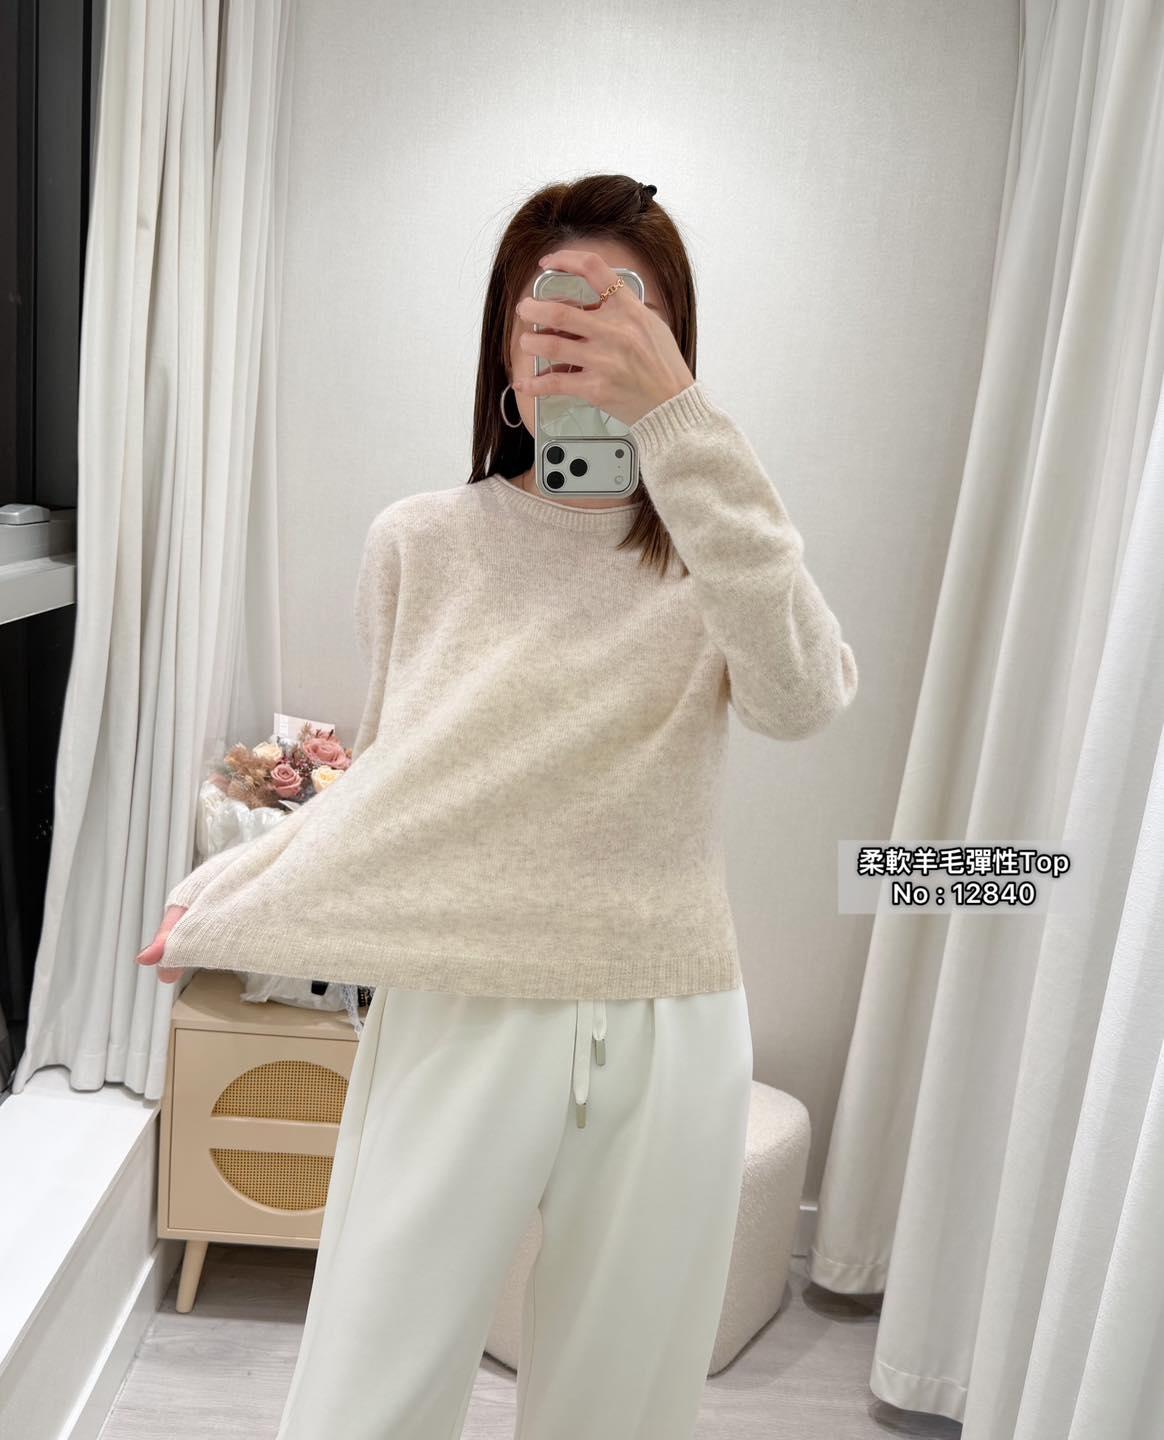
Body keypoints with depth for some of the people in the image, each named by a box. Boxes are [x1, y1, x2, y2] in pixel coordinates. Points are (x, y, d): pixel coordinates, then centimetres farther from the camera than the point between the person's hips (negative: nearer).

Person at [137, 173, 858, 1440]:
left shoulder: (712, 547, 1)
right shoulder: (423, 542, 1)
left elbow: (800, 696, -22)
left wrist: (677, 420, -25)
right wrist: (220, 891, 9)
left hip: (663, 1035, 1)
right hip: (459, 1020, 0)